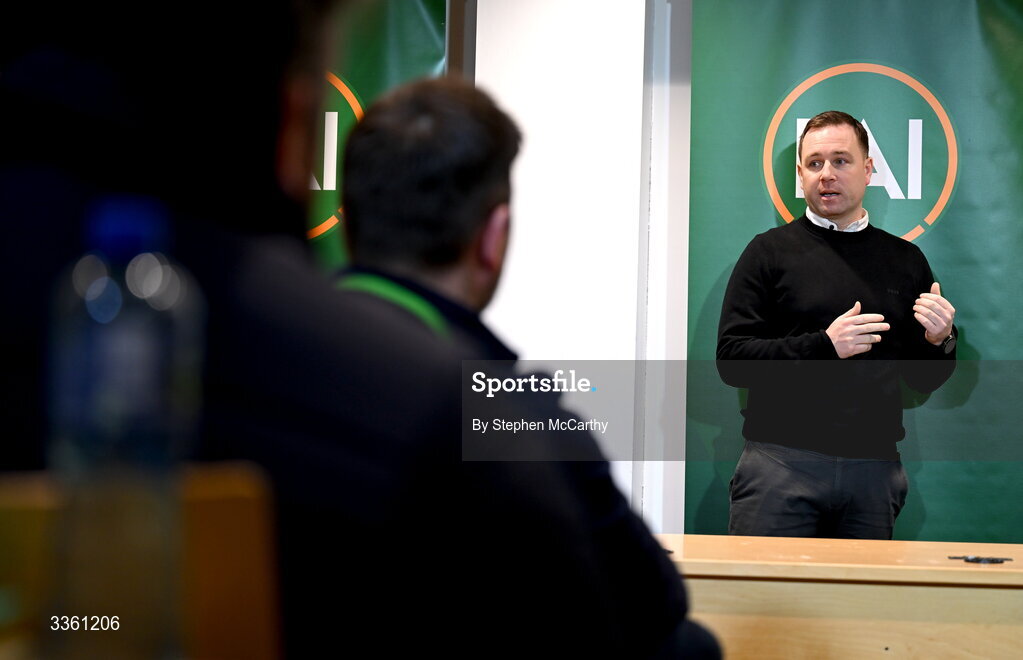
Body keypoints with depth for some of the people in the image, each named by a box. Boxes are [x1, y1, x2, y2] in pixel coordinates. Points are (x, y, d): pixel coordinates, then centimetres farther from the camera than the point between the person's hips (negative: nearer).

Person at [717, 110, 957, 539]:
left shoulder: (905, 260, 14)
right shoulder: (771, 251, 4)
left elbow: (924, 382, 17)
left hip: (874, 467, 3)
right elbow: (731, 359, -5)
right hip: (782, 459, -3)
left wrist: (940, 342, -4)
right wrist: (822, 346, -15)